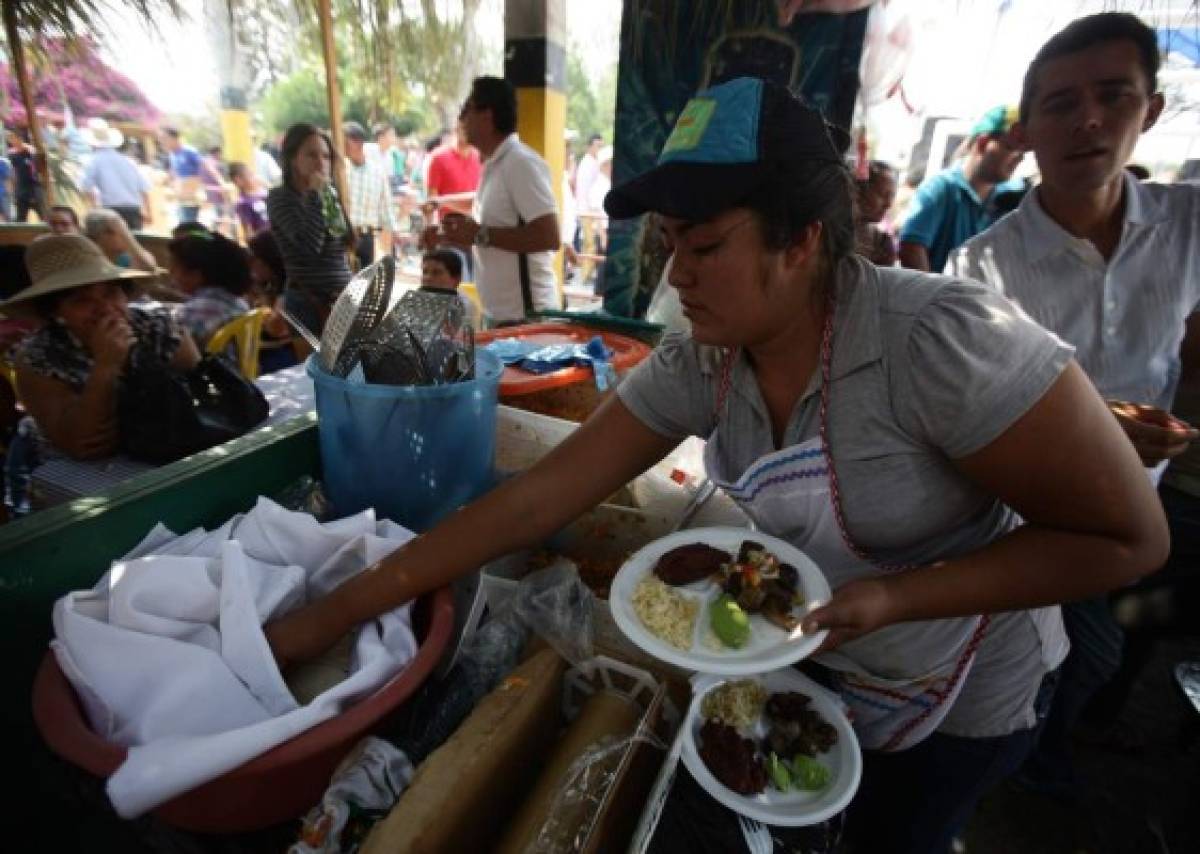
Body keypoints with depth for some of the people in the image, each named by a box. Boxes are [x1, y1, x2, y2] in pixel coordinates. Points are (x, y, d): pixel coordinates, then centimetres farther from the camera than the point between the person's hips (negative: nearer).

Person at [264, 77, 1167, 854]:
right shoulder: (697, 367, -19)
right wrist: (338, 610, -21)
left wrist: (888, 598, -34)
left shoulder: (940, 335, -33)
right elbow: (539, 496, -21)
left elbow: (1128, 536, -23)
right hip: (813, 657, 5)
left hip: (963, 691, -4)